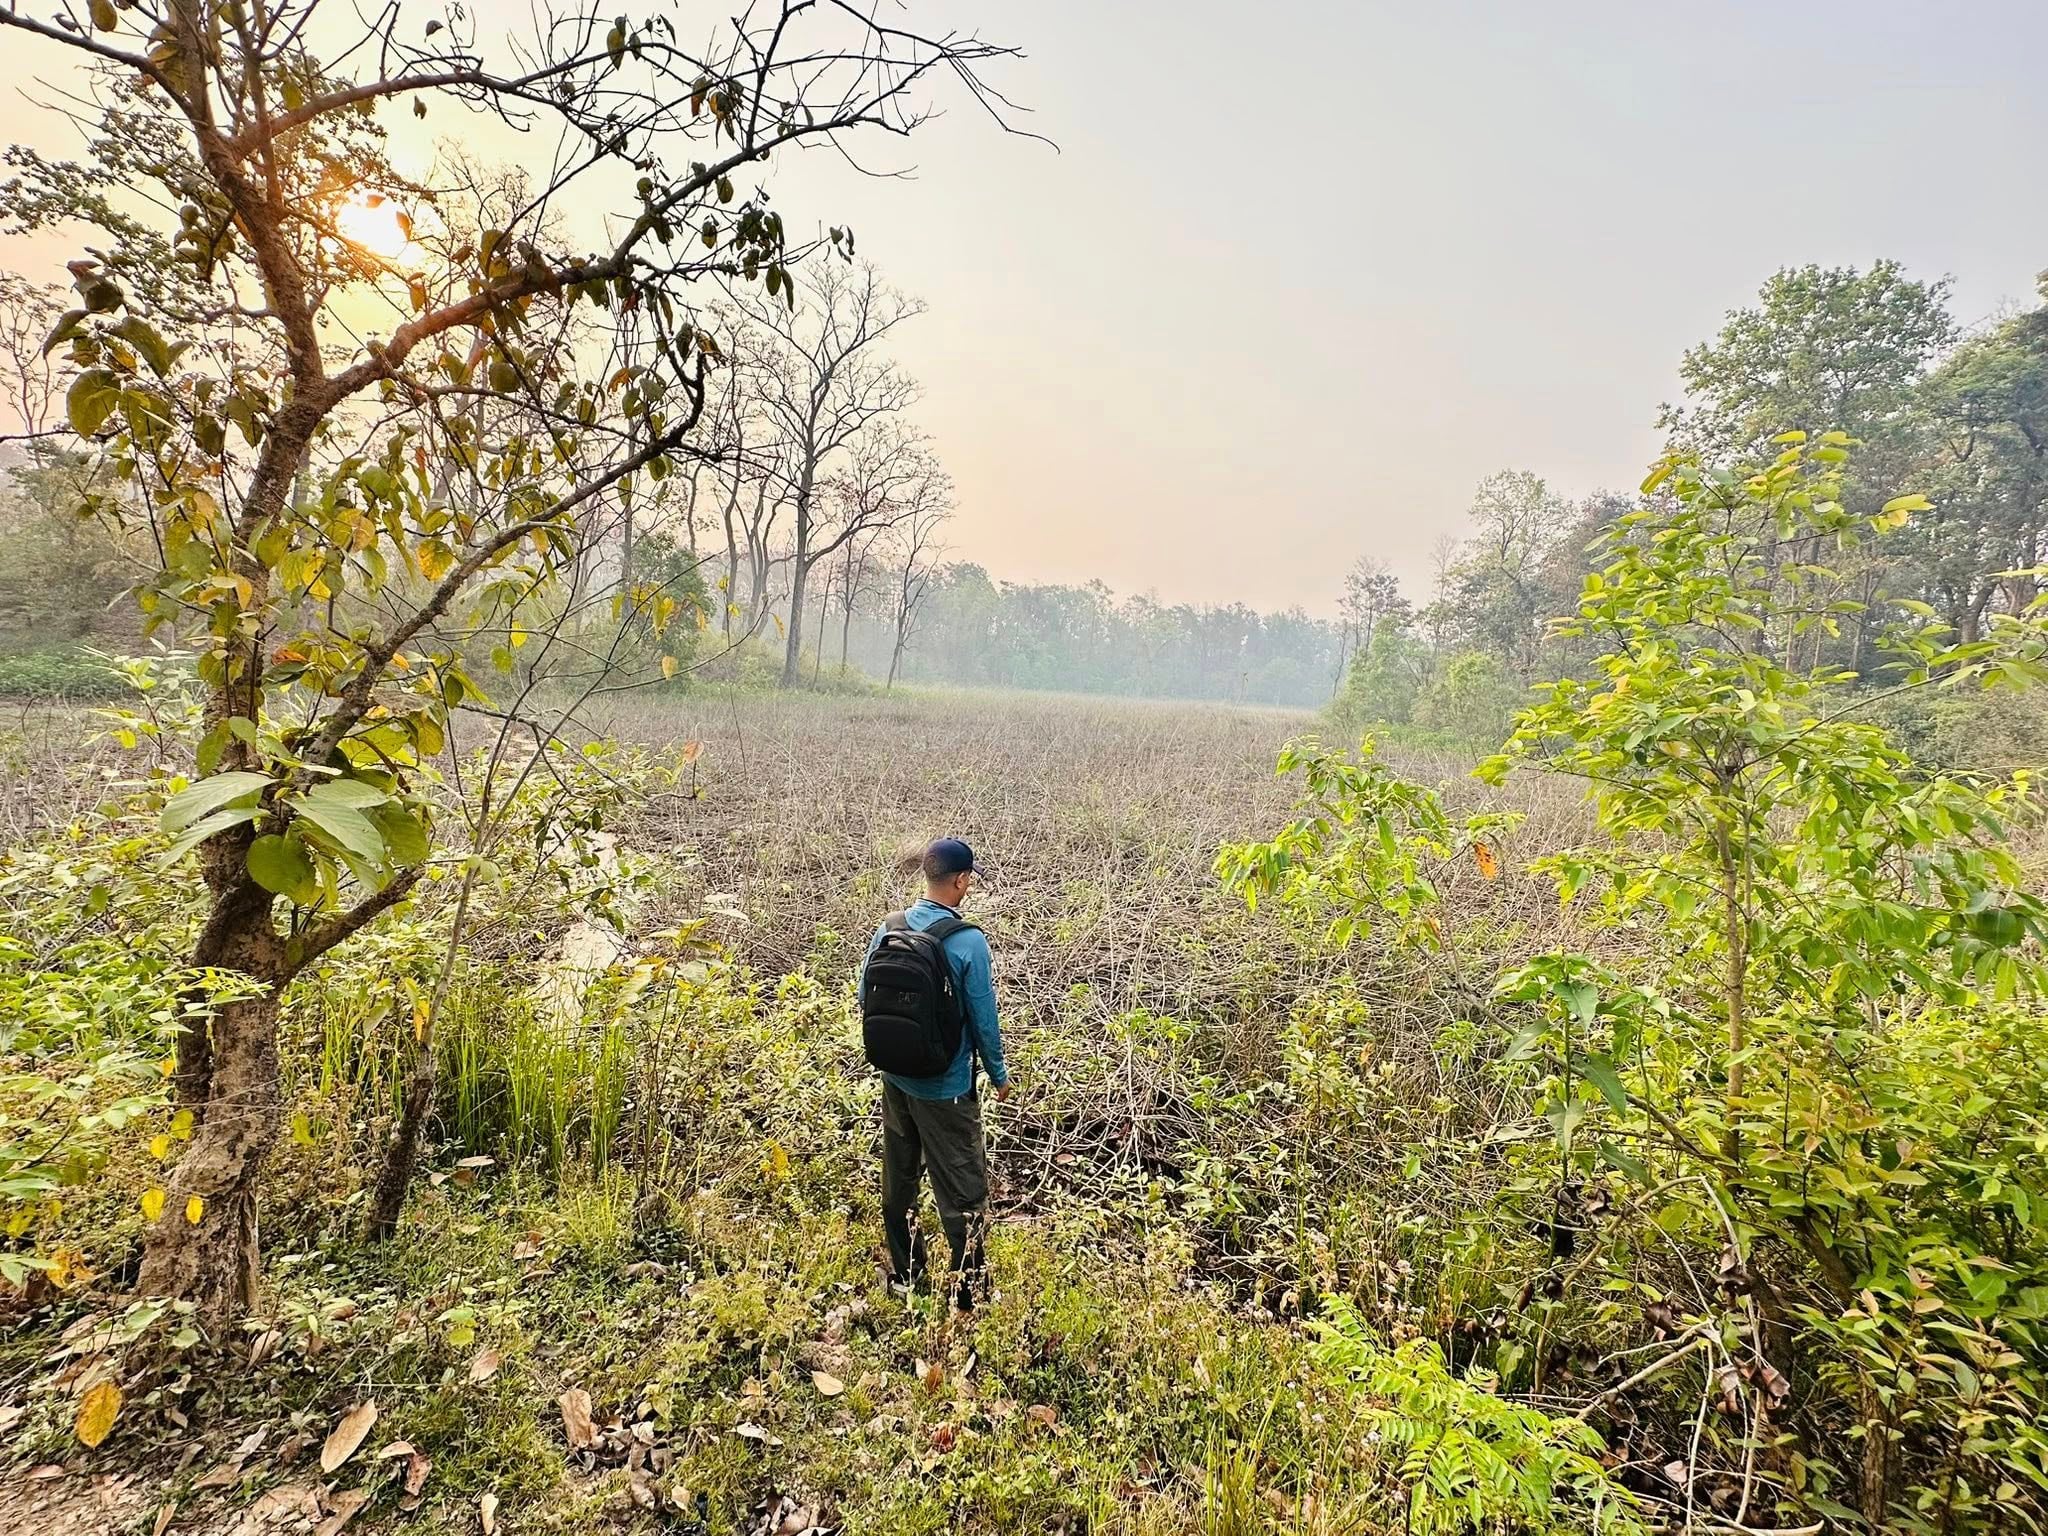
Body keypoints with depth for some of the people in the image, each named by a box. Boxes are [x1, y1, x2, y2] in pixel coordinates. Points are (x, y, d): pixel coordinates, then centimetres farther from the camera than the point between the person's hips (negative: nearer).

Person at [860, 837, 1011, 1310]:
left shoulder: (887, 928, -5)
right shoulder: (968, 941, -21)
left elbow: (866, 996, 5)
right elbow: (983, 1019, -14)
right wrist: (999, 1075, 2)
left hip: (894, 1079, 6)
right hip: (945, 1089, -6)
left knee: (898, 1182, 20)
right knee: (963, 1192, 10)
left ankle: (905, 1278, 36)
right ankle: (968, 1293, 21)